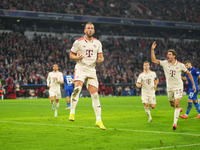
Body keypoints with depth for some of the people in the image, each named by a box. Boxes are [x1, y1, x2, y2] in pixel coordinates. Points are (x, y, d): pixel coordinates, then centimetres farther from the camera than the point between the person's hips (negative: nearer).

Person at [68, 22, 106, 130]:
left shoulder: (97, 43, 10)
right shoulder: (78, 42, 0)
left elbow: (101, 57, 15)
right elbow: (71, 55, 6)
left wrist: (100, 60, -9)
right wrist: (77, 57, -16)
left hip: (92, 70, 3)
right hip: (81, 68, -3)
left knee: (95, 94, -1)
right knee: (77, 88, -29)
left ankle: (98, 120, 2)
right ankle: (72, 113, -26)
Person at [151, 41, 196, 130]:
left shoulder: (180, 65, -8)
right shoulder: (165, 63, -3)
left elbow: (188, 73, 4)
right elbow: (154, 60, -8)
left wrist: (193, 84, 4)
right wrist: (152, 49, -18)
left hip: (178, 87, -3)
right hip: (169, 88, 3)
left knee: (177, 104, -15)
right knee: (172, 104, 14)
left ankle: (175, 123, -13)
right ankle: (179, 109, 49)